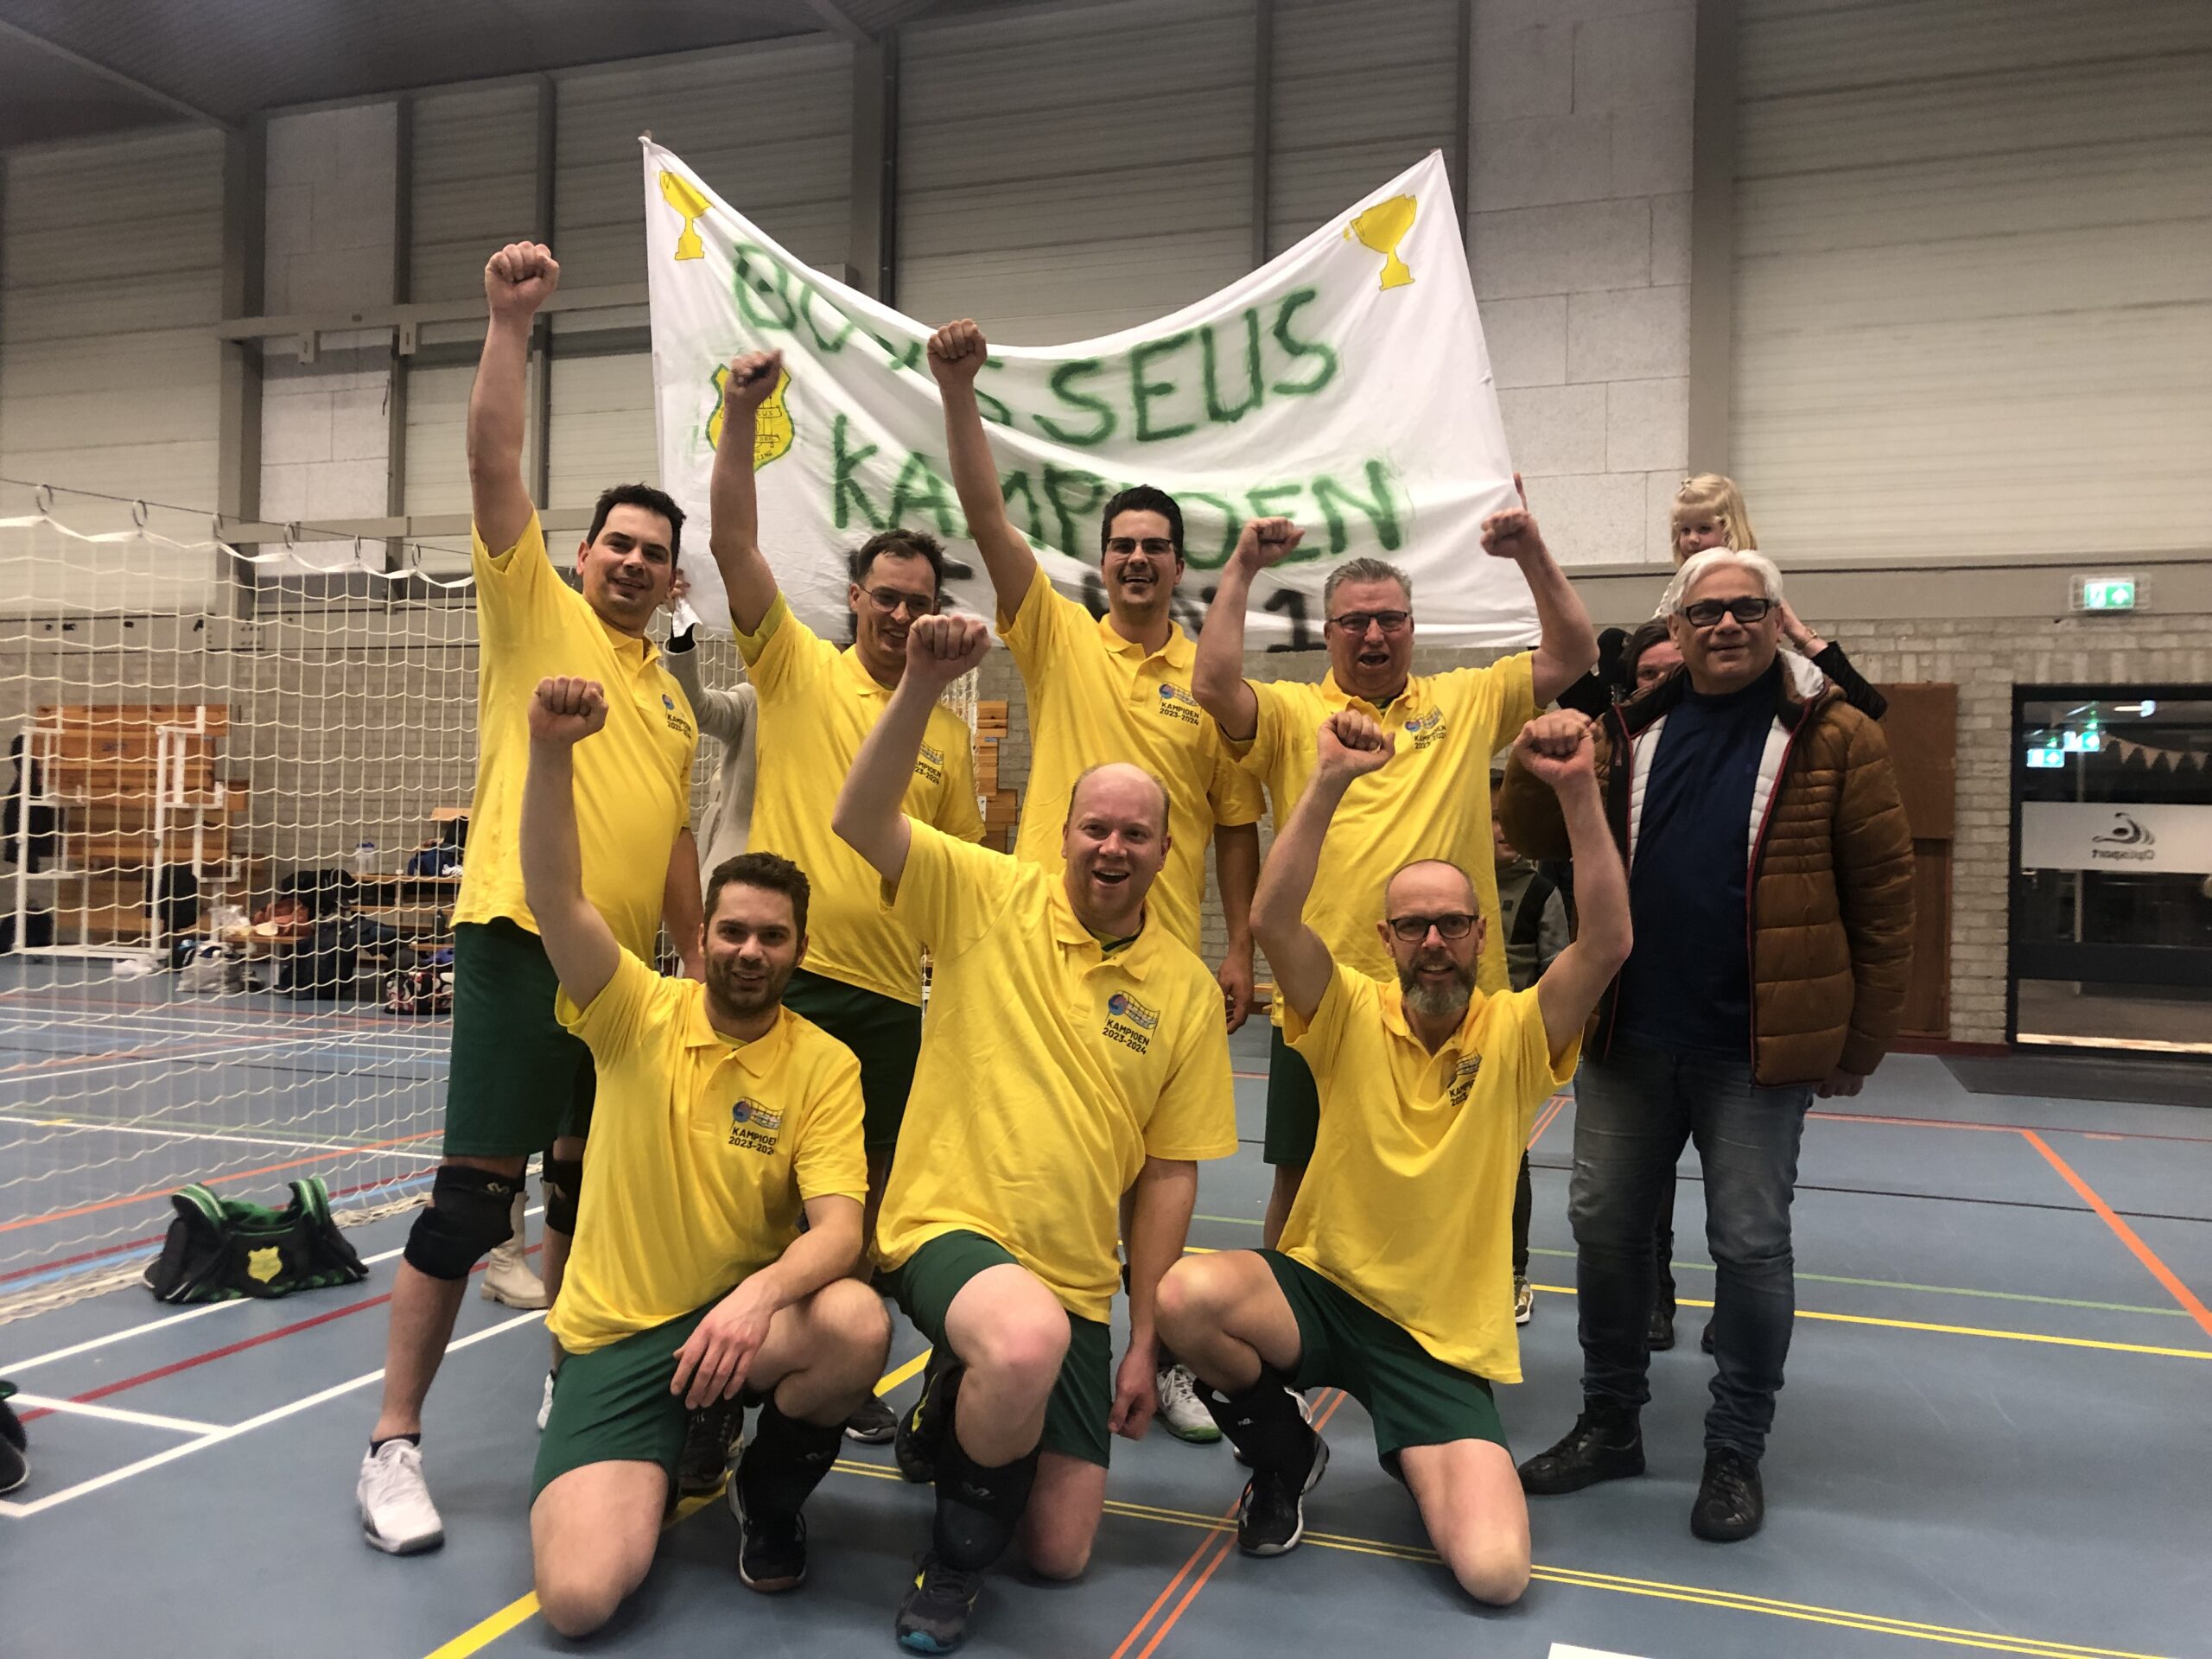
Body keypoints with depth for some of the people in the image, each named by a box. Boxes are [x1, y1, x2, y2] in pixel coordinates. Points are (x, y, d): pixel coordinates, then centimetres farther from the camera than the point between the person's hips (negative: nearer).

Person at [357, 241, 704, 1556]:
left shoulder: (672, 693, 19)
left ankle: (568, 1386, 29)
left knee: (587, 1182, 14)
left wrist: (697, 957, 19)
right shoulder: (535, 607, 4)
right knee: (478, 1188, -7)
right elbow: (495, 462, -8)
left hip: (625, 963, 6)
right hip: (523, 940, -6)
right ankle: (395, 1445, 4)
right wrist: (512, 322, -14)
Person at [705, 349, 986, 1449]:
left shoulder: (948, 733, 11)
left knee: (872, 1187, 10)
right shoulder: (798, 667, 3)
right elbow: (733, 543, -8)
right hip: (782, 973, -3)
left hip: (891, 993, 4)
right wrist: (741, 417, -18)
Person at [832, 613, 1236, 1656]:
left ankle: (959, 1413, 35)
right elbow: (859, 822, -19)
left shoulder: (1187, 991, 0)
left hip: (1077, 1284, 4)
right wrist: (923, 685, -31)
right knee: (1029, 1343, -38)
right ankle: (959, 1538, -4)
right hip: (950, 1224, -3)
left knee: (1060, 1557, 4)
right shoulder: (986, 897, -4)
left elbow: (1170, 1174, 3)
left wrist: (1143, 1345, 2)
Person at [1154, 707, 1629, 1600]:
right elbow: (1272, 920, -22)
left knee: (1495, 1571, -19)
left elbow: (1608, 943, -21)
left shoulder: (1514, 1033, -4)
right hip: (1321, 1291, 1)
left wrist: (1578, 790, -30)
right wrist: (1331, 780, -31)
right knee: (1185, 1293, -32)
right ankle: (1282, 1450, 2)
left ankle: (1417, 1462, 20)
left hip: (1445, 1342, 0)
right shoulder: (1354, 1015, -4)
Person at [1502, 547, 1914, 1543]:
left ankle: (1737, 1452, 22)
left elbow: (1884, 898, -3)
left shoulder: (1833, 738, -4)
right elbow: (1536, 841, 5)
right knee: (1603, 1225, 11)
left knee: (1750, 1244, 3)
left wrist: (1862, 1043, -2)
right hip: (1628, 1040, 4)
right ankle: (1609, 1423, 29)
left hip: (1759, 1049, -4)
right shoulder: (1630, 729, 7)